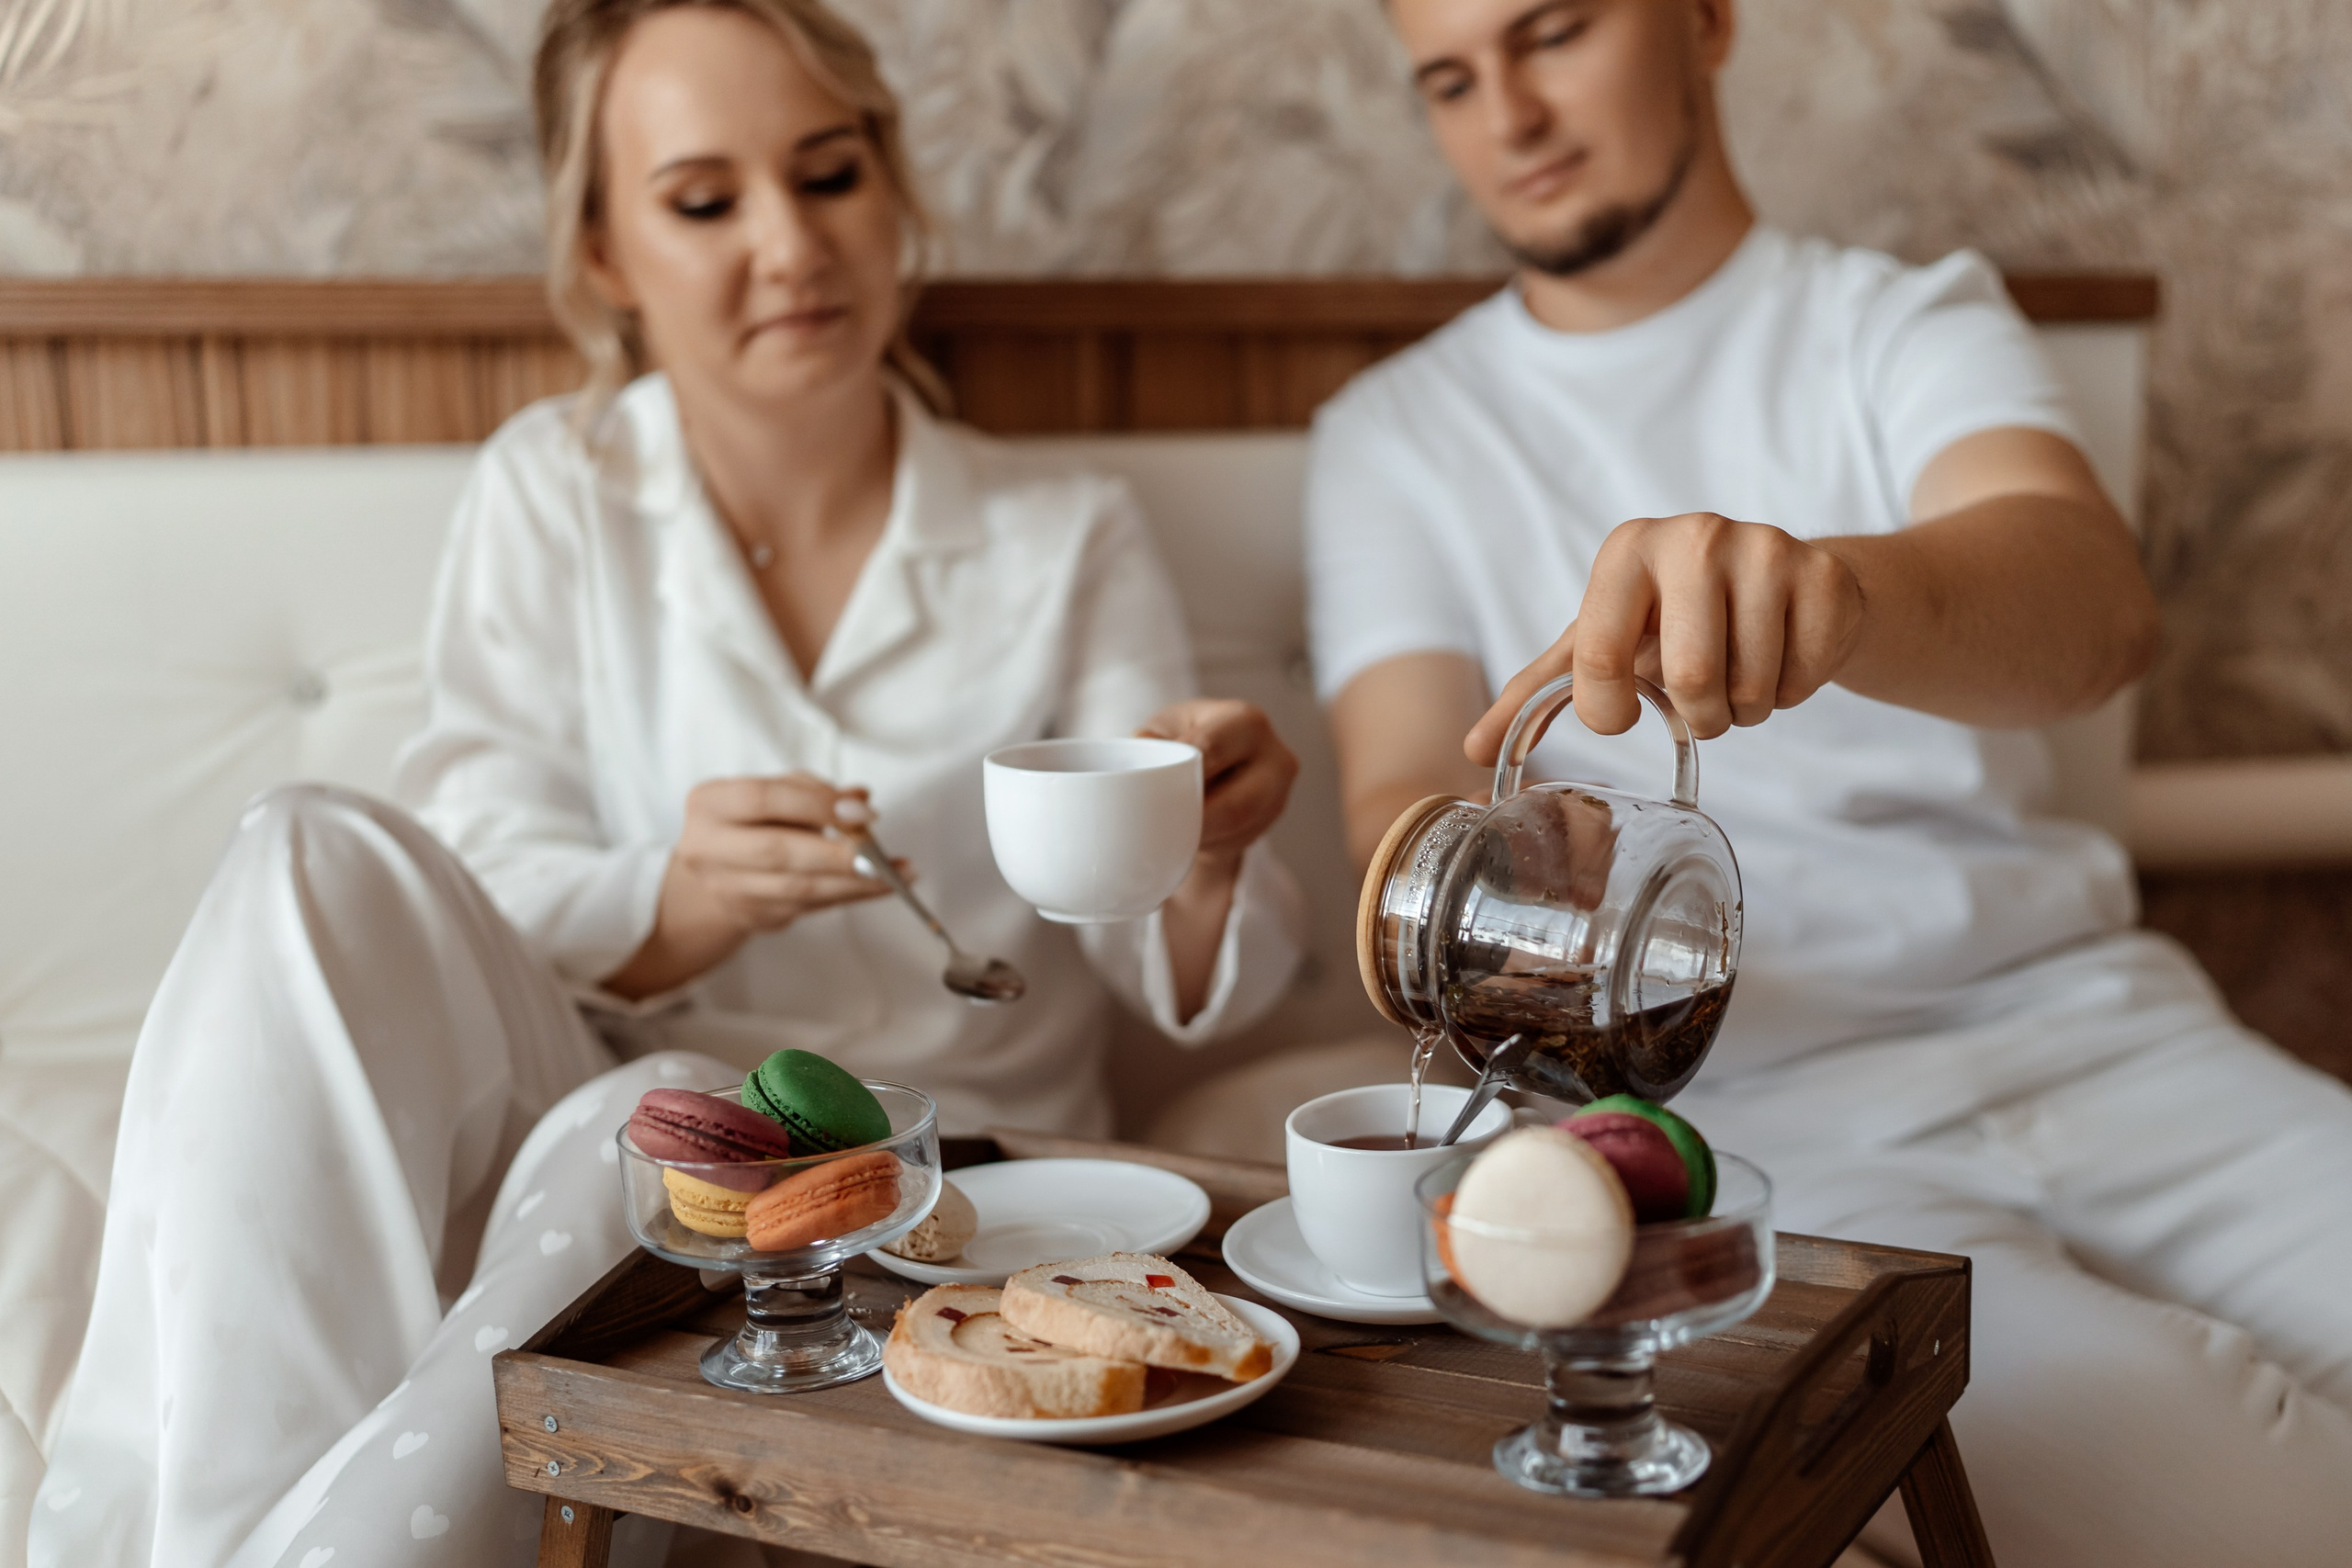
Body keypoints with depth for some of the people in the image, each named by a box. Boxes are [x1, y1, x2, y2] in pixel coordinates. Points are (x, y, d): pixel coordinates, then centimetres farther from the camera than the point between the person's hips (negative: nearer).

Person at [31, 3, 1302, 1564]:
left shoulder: (1066, 542, 4)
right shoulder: (554, 490, 7)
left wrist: (1204, 865, -26)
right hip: (574, 1136, 2)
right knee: (326, 862, -25)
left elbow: (1191, 979, -1)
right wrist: (686, 903, -26)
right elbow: (487, 905, -4)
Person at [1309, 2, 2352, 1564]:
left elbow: (2100, 600, -11)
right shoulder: (1398, 431, 14)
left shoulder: (1910, 321, 11)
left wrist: (1840, 588, -35)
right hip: (1734, 1092, -1)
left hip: (2077, 1012, 2)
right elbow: (1403, 791, 0)